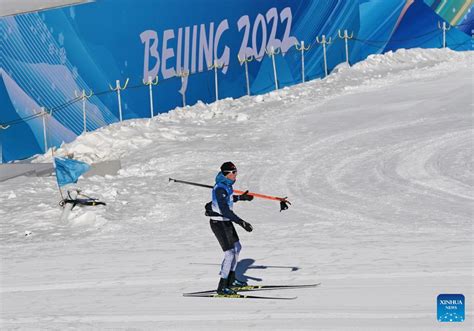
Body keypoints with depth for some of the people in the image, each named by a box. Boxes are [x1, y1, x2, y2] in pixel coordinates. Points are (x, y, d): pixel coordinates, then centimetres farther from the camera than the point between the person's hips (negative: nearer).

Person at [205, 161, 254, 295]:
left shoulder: (226, 185, 4)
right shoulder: (220, 188, -26)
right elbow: (225, 210, -32)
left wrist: (241, 197, 35)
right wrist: (241, 222, -35)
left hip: (226, 222, 10)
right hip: (219, 223, -10)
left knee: (237, 248, 21)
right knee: (230, 253, -10)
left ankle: (231, 280, 34)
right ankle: (222, 287, -4)